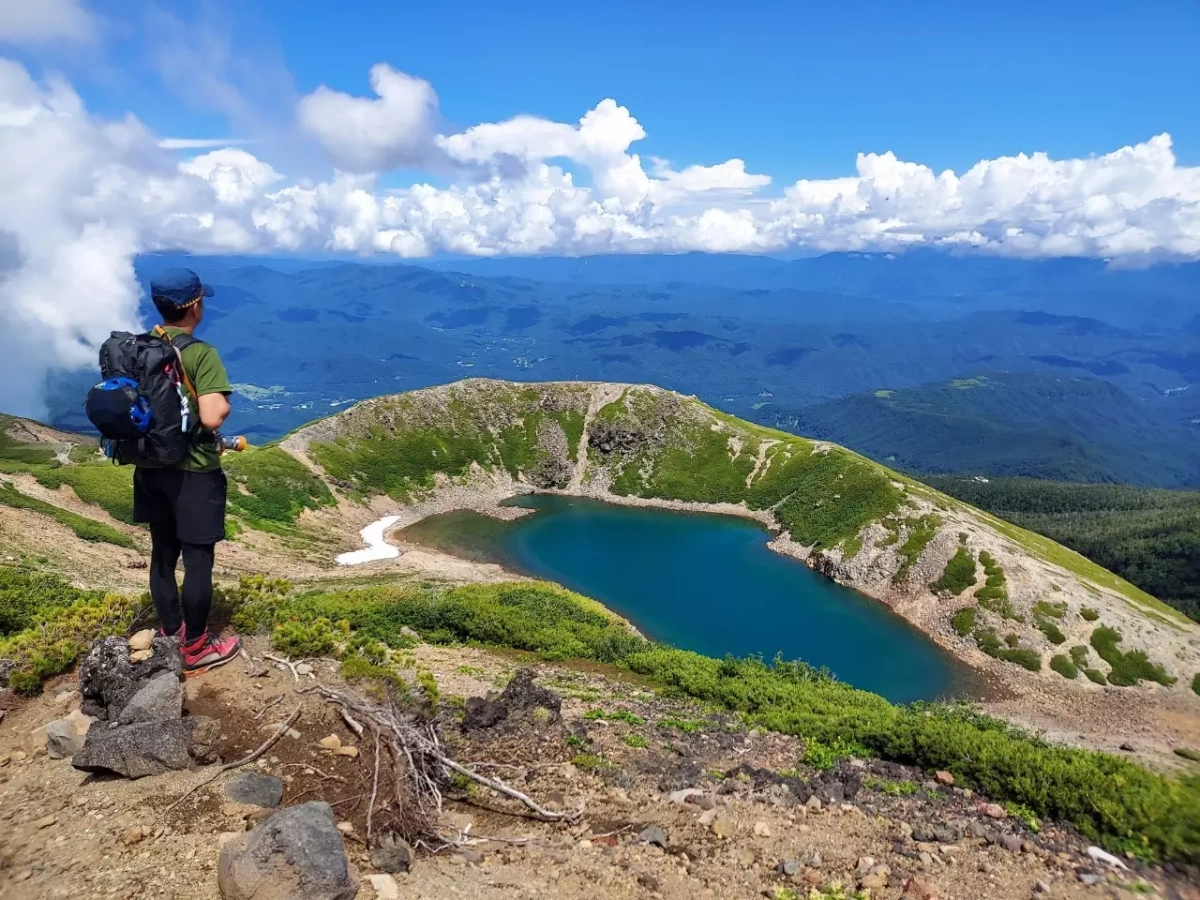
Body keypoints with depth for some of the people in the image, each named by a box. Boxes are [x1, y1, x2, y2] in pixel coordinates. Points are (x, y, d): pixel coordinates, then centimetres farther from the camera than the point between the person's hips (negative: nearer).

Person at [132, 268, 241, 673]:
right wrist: (223, 404, -6)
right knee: (197, 559, 5)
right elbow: (212, 418, -27)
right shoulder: (202, 354, -19)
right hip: (193, 472, -7)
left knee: (163, 553, 17)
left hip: (150, 468, 7)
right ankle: (195, 648, 16)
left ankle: (171, 636, 31)